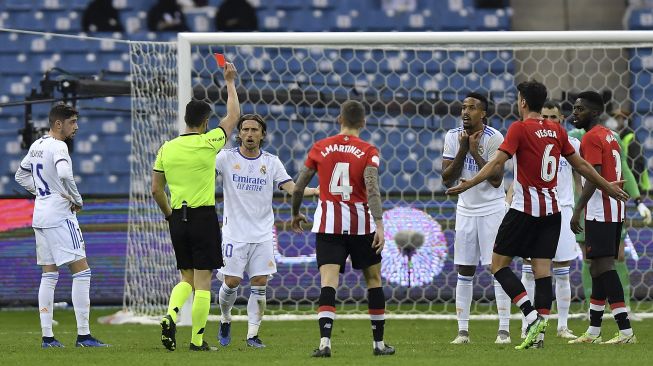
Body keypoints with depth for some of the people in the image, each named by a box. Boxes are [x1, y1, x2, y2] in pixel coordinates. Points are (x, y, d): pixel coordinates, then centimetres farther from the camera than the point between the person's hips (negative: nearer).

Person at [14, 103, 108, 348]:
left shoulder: (36, 146, 13)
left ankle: (47, 336, 8)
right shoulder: (58, 147, -14)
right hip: (60, 217, -9)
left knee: (49, 274, 11)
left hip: (40, 217, 9)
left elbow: (21, 176, 24)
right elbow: (64, 174, -31)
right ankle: (83, 335, -9)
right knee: (81, 271, -5)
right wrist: (77, 200, -16)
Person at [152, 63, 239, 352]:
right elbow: (233, 115, 6)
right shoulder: (208, 143, -9)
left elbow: (156, 190, 7)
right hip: (203, 217, -5)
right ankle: (197, 340, 1)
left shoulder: (166, 149, 3)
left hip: (178, 219, 5)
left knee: (187, 277, 17)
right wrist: (230, 82, 17)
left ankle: (170, 317, -8)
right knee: (203, 281, 1)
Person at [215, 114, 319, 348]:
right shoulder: (227, 158, -2)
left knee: (259, 284, -3)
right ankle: (225, 320, 24)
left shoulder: (271, 162, 4)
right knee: (231, 282, -4)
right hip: (235, 232, -2)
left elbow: (292, 188, 0)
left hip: (263, 234, 2)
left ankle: (252, 333, 5)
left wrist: (317, 190, -16)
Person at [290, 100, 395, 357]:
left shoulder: (320, 148, 4)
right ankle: (379, 343, 21)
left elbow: (298, 187, 8)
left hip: (328, 223, 1)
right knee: (373, 279, 15)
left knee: (328, 282, -7)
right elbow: (372, 189, -18)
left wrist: (295, 214, 26)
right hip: (361, 223, -1)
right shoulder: (368, 152, -3)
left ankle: (324, 341, -25)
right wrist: (379, 225, -23)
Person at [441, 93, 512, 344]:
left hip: (492, 208, -4)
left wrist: (475, 151, -20)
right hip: (466, 209, 4)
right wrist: (462, 150, -13)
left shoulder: (493, 138, -13)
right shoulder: (453, 137, 0)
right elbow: (447, 180, -3)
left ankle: (504, 329, -6)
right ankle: (462, 330, 9)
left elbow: (496, 180, -18)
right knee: (464, 271, 5)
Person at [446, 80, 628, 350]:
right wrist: (607, 187, 27)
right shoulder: (557, 130, 8)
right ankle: (539, 333, -2)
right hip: (551, 208, 6)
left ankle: (531, 315, -13)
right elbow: (580, 164, 16)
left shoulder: (519, 128, -8)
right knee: (542, 269, 3)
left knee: (499, 264, 2)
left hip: (525, 209, -6)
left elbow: (497, 163, -17)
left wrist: (468, 184, -19)